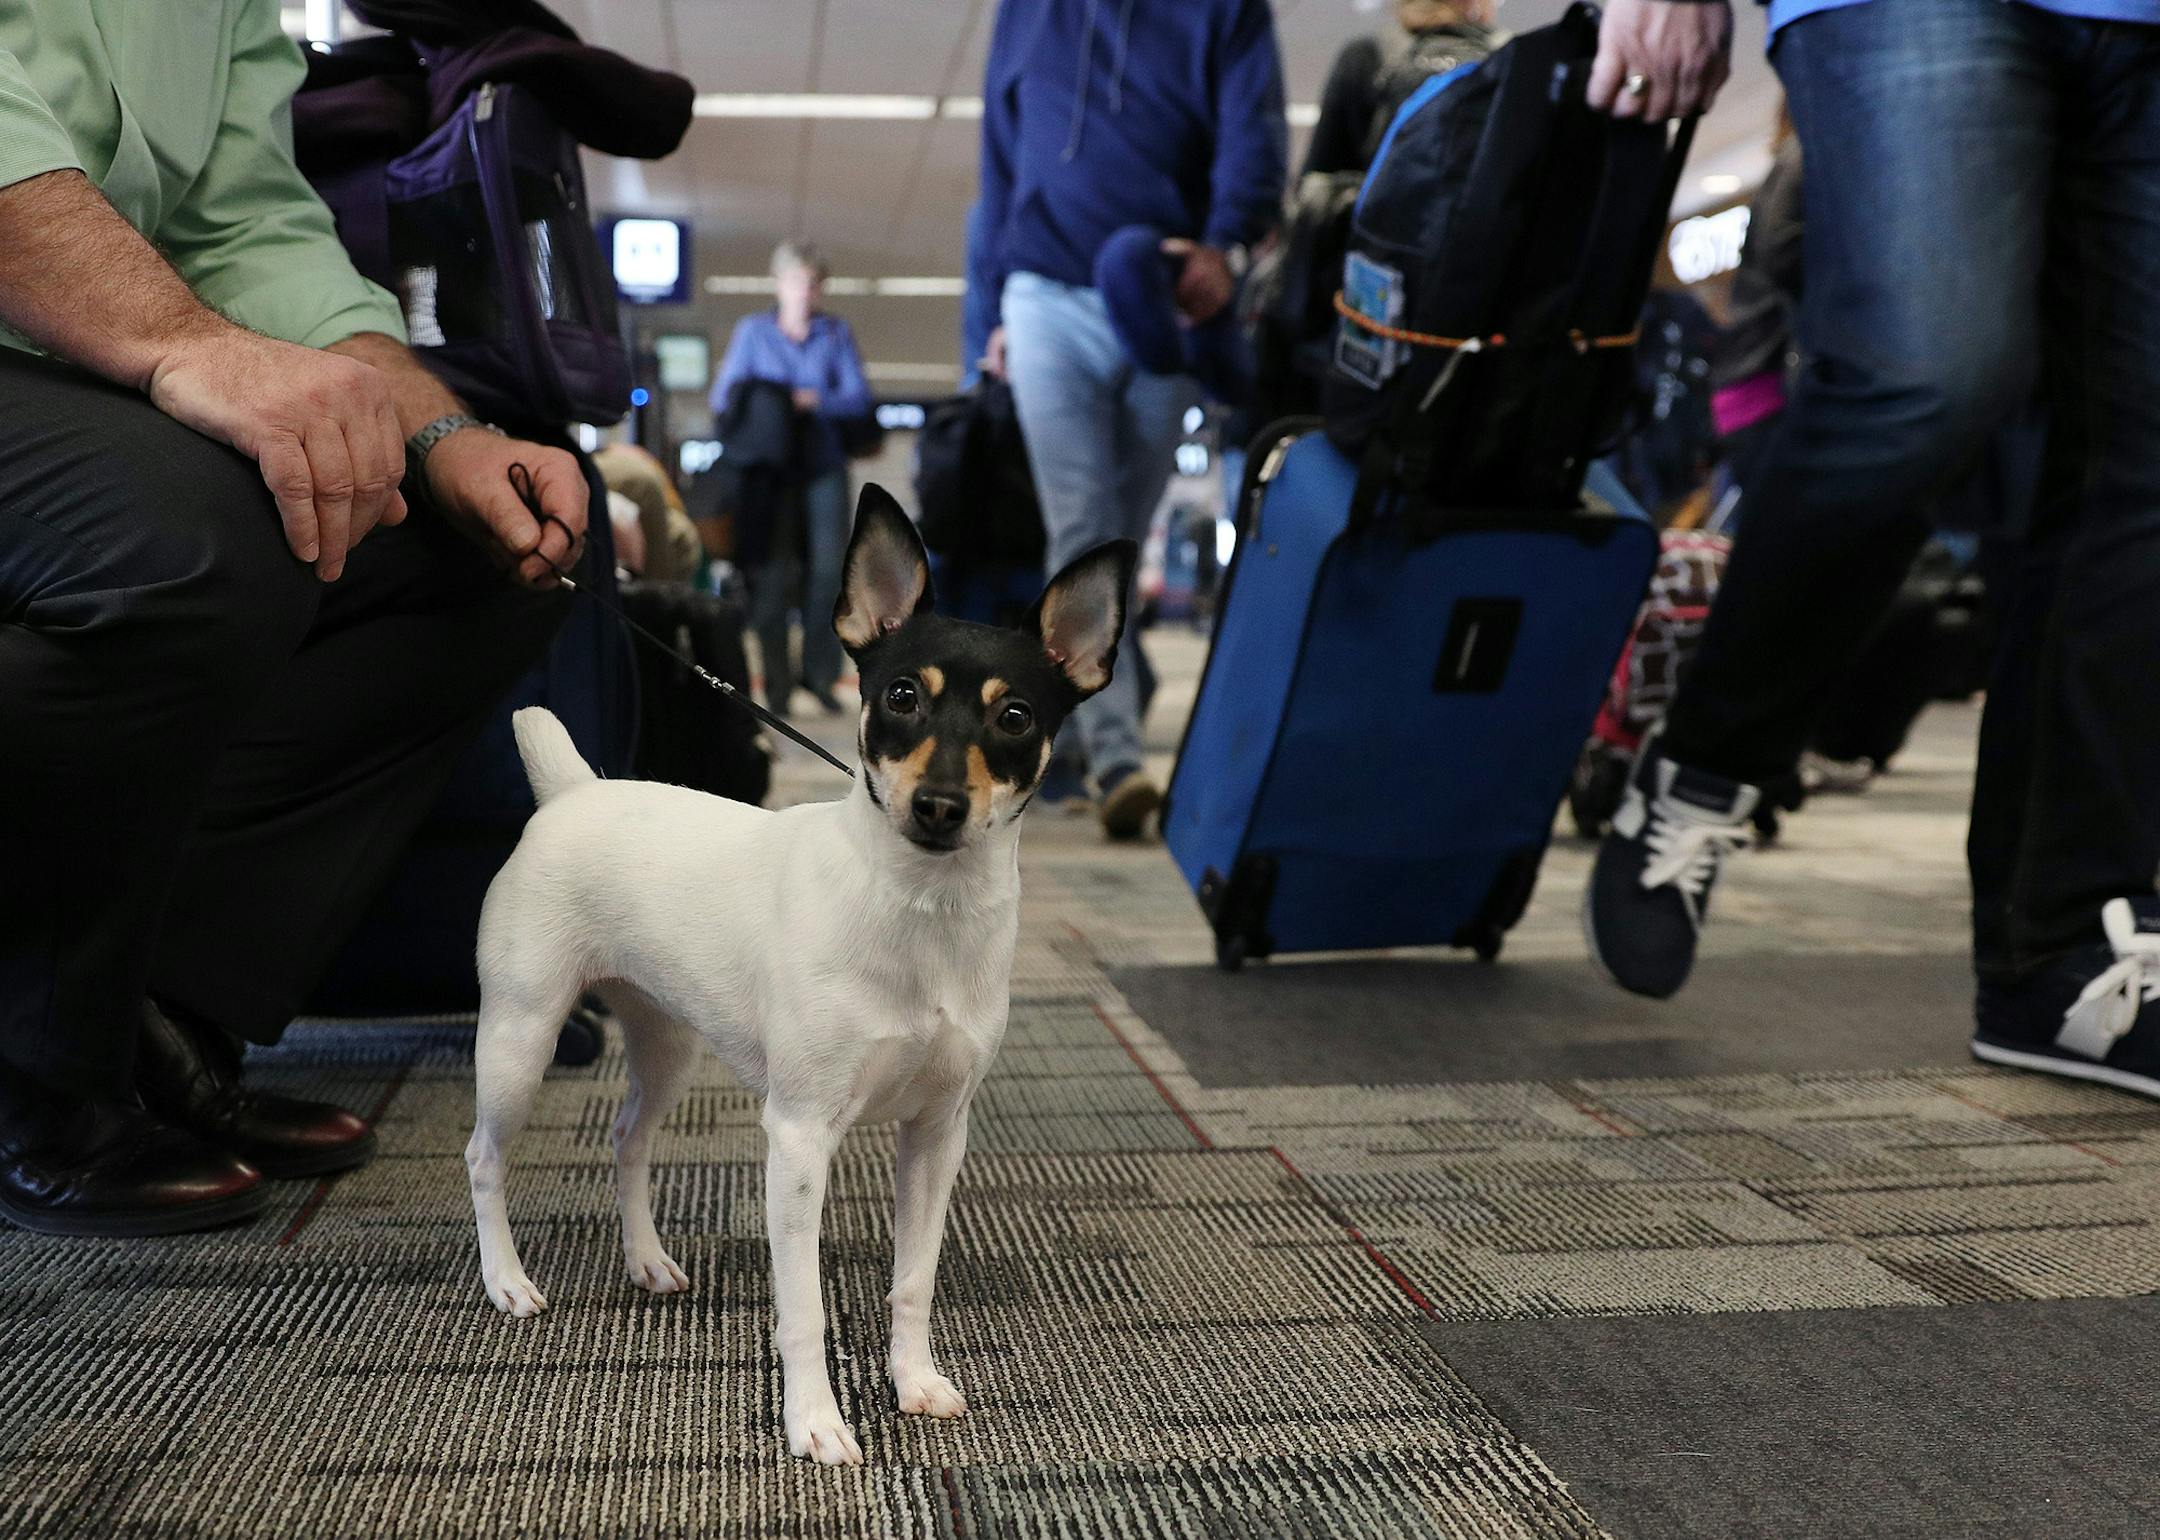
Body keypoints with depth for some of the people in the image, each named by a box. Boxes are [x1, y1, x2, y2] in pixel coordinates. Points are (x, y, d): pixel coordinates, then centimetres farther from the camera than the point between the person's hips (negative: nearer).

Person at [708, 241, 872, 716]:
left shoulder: (837, 333, 11)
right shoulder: (752, 331, 9)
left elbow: (859, 396, 1)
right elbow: (722, 395, 3)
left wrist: (814, 401, -16)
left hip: (824, 462, 1)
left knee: (829, 566, -8)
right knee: (773, 574, -6)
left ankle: (819, 672, 2)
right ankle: (776, 682, 1)